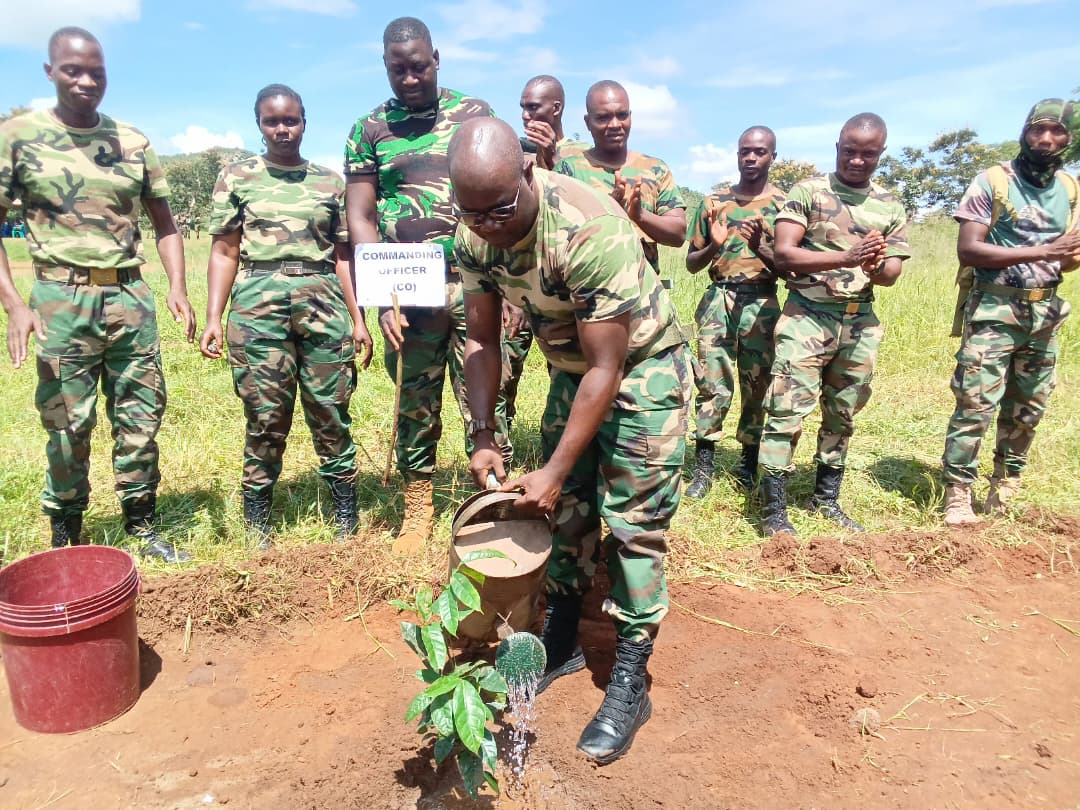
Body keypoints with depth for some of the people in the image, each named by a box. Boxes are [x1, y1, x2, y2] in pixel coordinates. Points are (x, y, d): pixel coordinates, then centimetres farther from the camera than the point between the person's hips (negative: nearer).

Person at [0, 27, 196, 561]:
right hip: (63, 299, -3)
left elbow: (164, 223, 14)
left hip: (131, 297, 3)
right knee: (68, 426, 2)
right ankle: (66, 540, 18)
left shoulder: (132, 141, 10)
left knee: (141, 421, 6)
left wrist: (177, 287, 1)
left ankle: (143, 528, 20)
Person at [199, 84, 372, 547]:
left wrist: (357, 319, 8)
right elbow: (224, 252, 7)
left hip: (324, 304, 1)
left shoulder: (330, 183, 14)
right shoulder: (236, 177, 10)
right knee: (265, 421, 1)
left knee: (332, 417, 1)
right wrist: (213, 318, -2)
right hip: (259, 304, -1)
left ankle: (347, 526, 12)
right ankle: (257, 535, 13)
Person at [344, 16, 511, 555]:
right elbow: (359, 217, 6)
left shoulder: (476, 115, 8)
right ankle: (417, 509, 21)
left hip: (473, 284, -1)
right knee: (414, 406, 7)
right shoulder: (369, 130, 10)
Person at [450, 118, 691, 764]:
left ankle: (630, 682, 8)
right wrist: (485, 437, -9)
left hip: (642, 366, -6)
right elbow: (482, 340, -1)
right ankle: (561, 644, 27)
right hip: (572, 367, 6)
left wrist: (554, 471, -25)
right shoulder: (473, 235, -13)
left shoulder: (592, 229, -34)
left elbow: (606, 368, -29)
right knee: (566, 510, 10)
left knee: (634, 523, -5)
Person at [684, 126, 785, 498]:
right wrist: (713, 245, -11)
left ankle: (749, 462, 18)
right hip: (718, 299, 1)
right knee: (712, 384, -5)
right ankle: (704, 466, 0)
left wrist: (760, 247, -17)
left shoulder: (785, 203, 6)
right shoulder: (714, 201, 9)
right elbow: (691, 263, 10)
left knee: (757, 386, 4)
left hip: (761, 303, 0)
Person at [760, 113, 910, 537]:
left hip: (861, 321, 5)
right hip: (807, 315, -4)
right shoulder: (807, 192, -1)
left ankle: (826, 498, 27)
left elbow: (892, 273, 6)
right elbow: (783, 253, -12)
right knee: (788, 409, -10)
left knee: (842, 414, 12)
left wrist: (876, 267, -19)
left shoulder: (891, 208, 10)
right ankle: (774, 509, -3)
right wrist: (846, 257, -24)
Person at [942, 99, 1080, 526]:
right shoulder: (991, 182, -6)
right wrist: (1043, 252, -19)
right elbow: (968, 250, -16)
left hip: (1045, 313, 6)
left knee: (1027, 410, 12)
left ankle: (1005, 492, 26)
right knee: (975, 407, -10)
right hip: (995, 311, -6)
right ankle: (957, 498, -1)